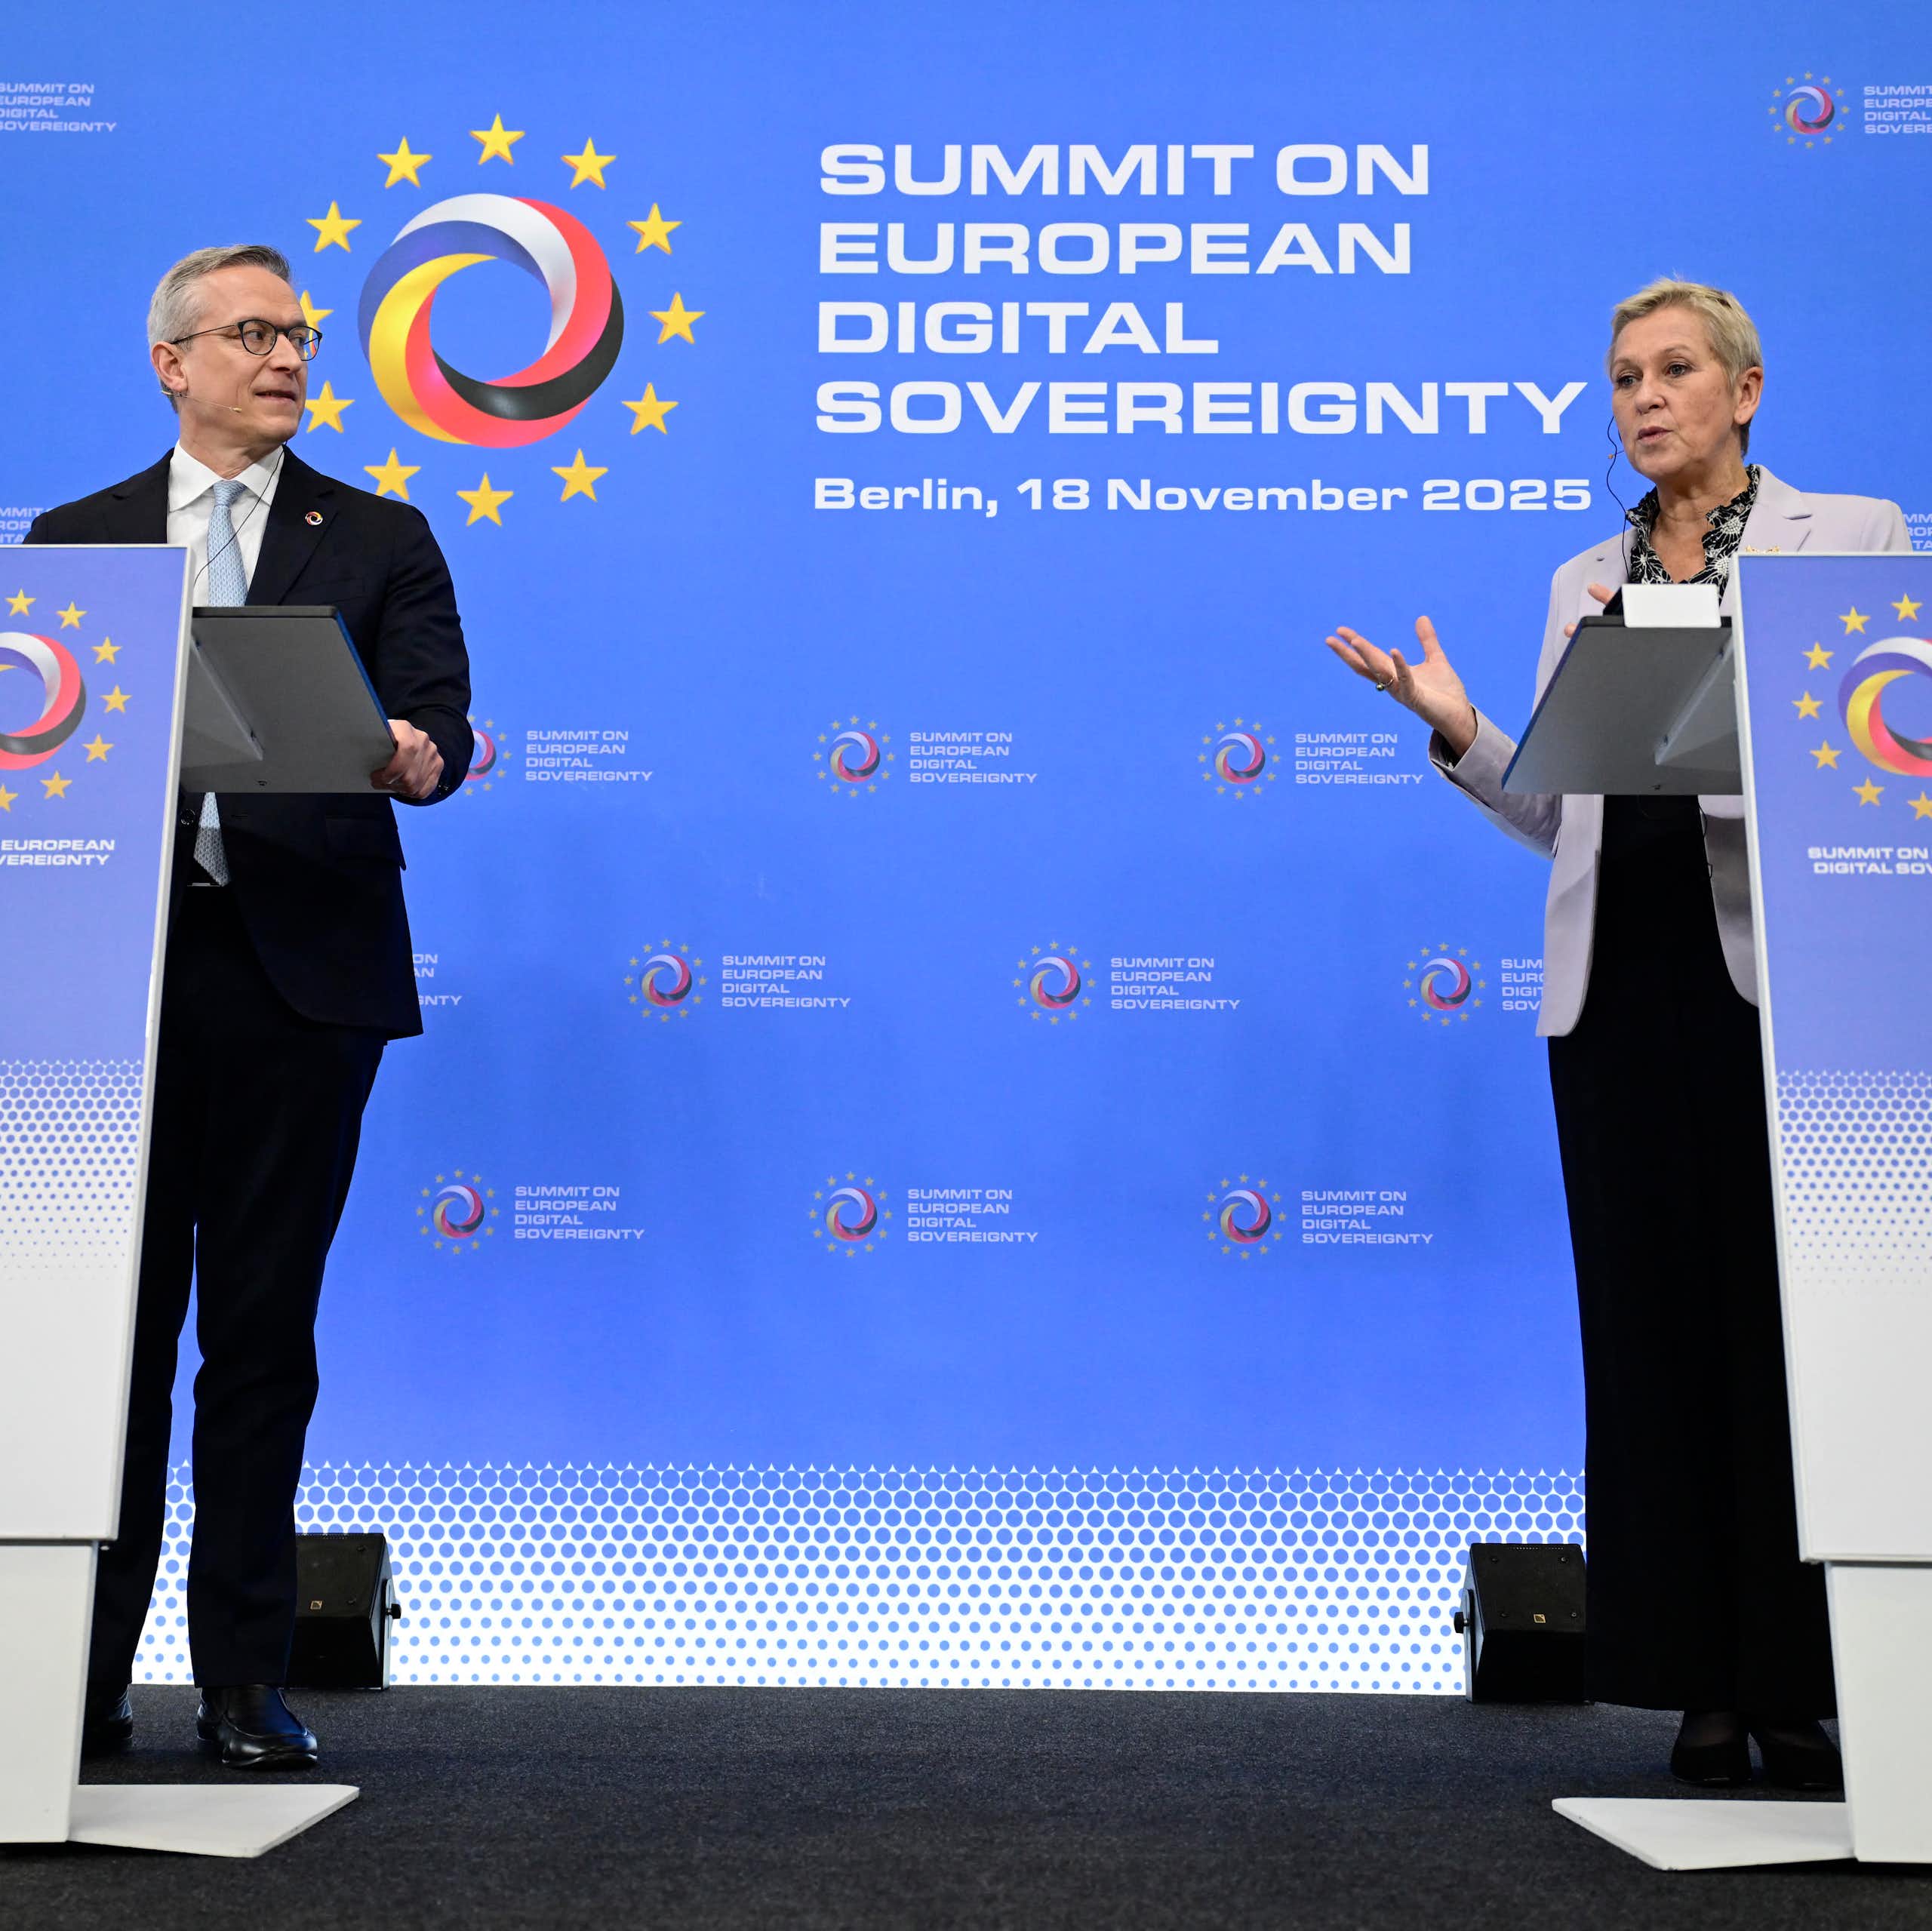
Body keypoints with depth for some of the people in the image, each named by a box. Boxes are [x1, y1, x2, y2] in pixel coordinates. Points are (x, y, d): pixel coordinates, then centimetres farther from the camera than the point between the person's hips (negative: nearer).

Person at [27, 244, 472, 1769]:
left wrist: (416, 758, -24)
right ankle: (88, 1672, 17)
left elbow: (437, 725, -1)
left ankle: (244, 1679, 15)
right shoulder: (77, 540, 15)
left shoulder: (382, 543, 10)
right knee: (114, 1324, 5)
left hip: (299, 976, -1)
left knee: (263, 1333, 4)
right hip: (119, 968, 1)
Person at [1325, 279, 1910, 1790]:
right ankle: (1704, 1683, 15)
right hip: (1619, 980, 4)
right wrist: (1456, 727, -2)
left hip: (1775, 968, -3)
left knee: (1786, 1315, -2)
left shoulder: (1851, 537, 6)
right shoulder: (1583, 583, 17)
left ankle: (1806, 1688, 10)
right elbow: (1563, 812, 13)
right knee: (1653, 1318, 5)